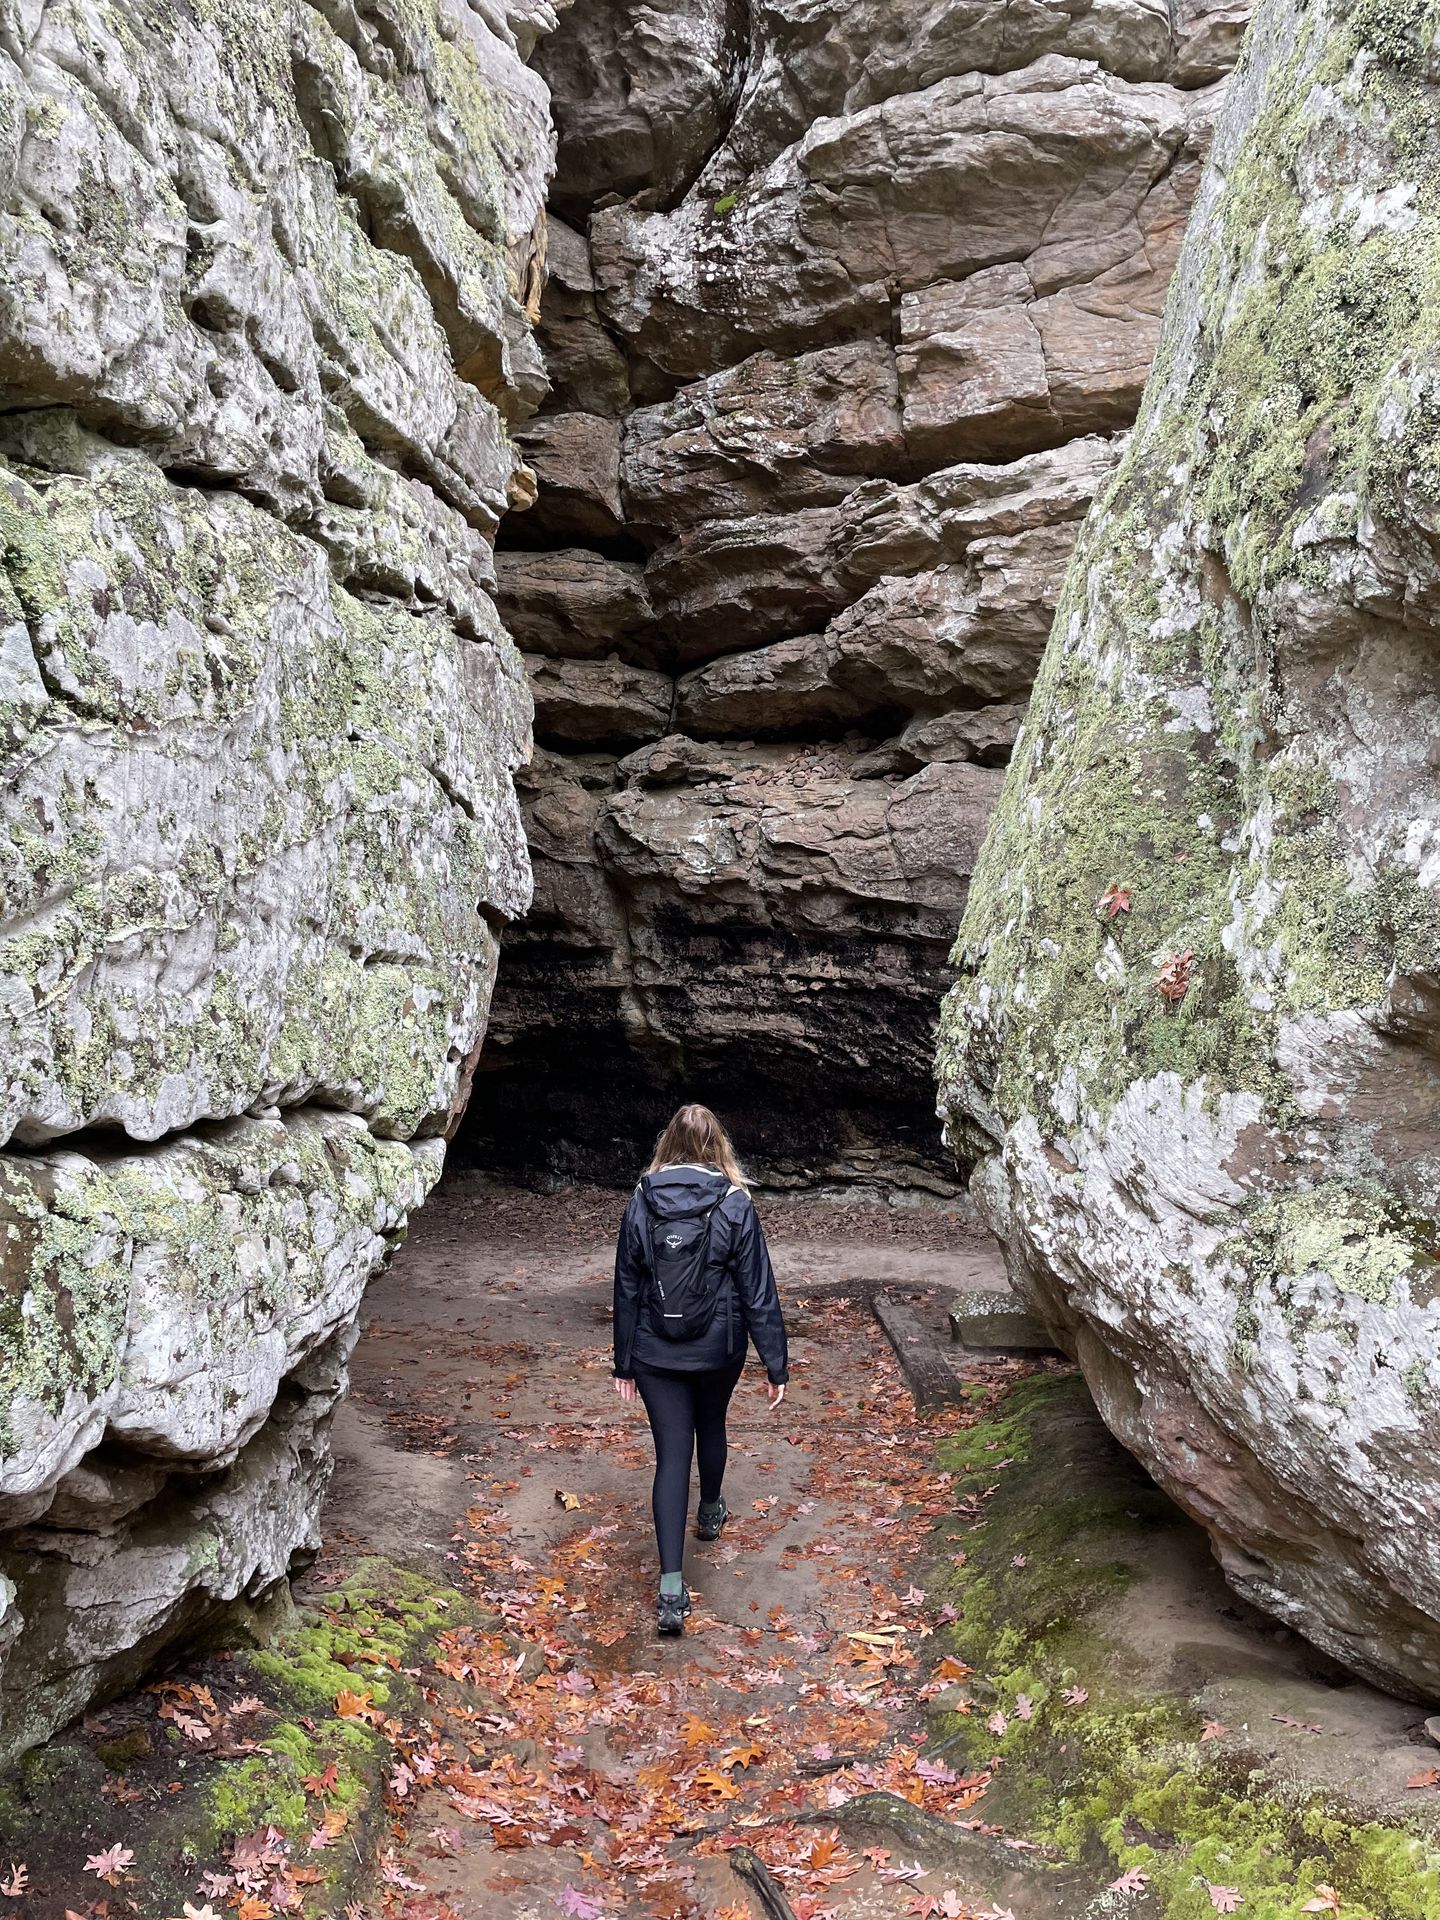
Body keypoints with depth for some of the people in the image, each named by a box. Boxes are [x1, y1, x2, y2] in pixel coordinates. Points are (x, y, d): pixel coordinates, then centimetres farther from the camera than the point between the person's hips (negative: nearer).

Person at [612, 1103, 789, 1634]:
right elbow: (758, 1291, -9)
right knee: (710, 1426, 27)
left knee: (671, 1454, 2)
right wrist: (776, 1365, -3)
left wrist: (624, 1362, 9)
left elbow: (627, 1289, 1)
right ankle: (710, 1512, 53)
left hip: (655, 1353, 0)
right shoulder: (735, 1205, -10)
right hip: (719, 1350, 0)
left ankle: (672, 1587, -7)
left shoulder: (641, 1203, -5)